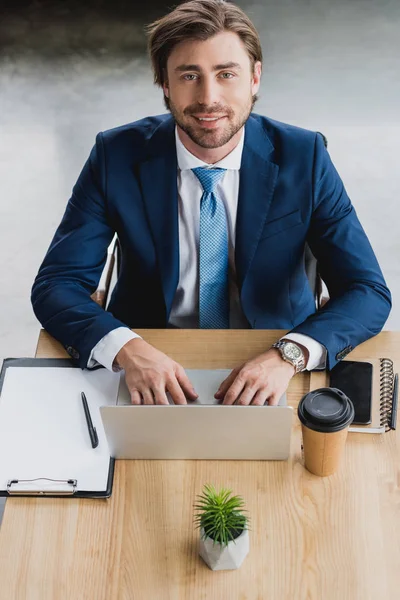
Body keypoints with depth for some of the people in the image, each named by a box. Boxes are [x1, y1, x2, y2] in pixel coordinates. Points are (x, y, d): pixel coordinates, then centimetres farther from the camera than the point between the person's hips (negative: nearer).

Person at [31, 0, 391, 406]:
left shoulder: (303, 157, -8)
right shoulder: (117, 156, -8)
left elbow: (368, 292, -9)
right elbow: (55, 285, -9)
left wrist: (289, 356, -27)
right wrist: (127, 349, -29)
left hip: (271, 363, 0)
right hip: (153, 372, 1)